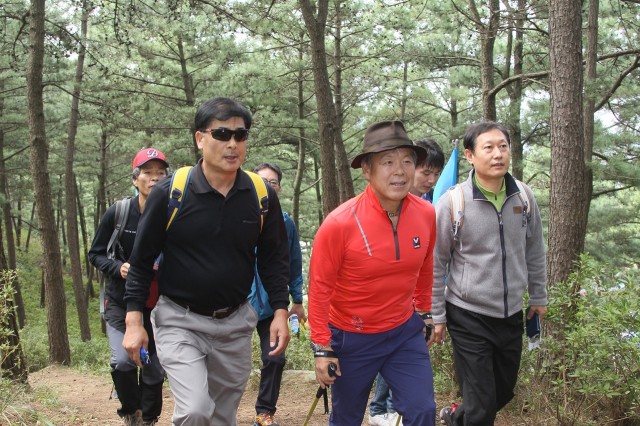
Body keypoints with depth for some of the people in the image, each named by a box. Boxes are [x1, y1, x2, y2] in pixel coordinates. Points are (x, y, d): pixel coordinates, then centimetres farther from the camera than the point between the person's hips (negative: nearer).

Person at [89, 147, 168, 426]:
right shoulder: (117, 214, -8)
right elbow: (95, 254, 3)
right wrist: (118, 268, -16)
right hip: (120, 303, -1)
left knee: (155, 370, 7)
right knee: (123, 362, -16)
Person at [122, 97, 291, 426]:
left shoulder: (262, 196, -3)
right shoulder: (169, 193, -11)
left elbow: (274, 257, 8)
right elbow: (142, 259, -3)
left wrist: (280, 311, 0)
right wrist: (134, 320, -6)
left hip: (235, 324, 4)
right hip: (179, 321, -3)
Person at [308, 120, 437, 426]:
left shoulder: (426, 214, -10)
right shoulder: (340, 223, -23)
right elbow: (319, 288, -15)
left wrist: (425, 312, 17)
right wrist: (322, 348, -12)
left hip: (406, 333, 3)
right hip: (351, 339, -3)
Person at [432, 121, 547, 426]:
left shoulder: (524, 197, -3)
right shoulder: (452, 203, -15)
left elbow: (534, 252, 10)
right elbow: (436, 265, -7)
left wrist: (538, 297, 15)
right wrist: (437, 316, -4)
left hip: (511, 315, 5)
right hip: (468, 318, -5)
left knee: (503, 392, 20)